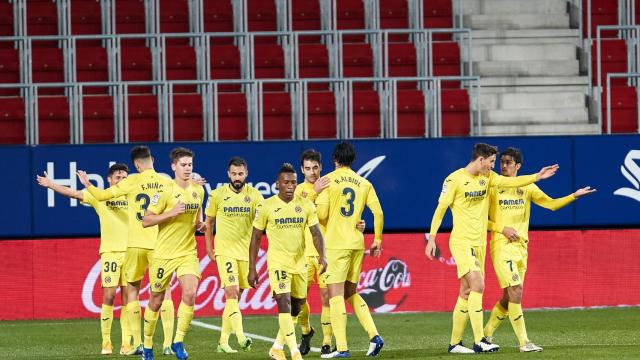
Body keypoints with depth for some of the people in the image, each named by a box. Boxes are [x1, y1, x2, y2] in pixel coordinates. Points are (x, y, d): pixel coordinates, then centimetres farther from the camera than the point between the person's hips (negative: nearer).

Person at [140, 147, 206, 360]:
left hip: (188, 252, 3)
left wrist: (199, 222, 6)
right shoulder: (166, 192, -12)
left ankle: (178, 342, -6)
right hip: (164, 253, -3)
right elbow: (145, 221, -12)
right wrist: (171, 213, -22)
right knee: (156, 301, 6)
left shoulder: (198, 191, 4)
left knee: (190, 294, -17)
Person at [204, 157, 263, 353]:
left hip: (246, 251, 2)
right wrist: (209, 249, 8)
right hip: (225, 250, -2)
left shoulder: (254, 195, 0)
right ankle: (241, 337, -27)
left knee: (235, 296, 8)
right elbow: (209, 222, 10)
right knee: (232, 292, -17)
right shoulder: (217, 195, -1)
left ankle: (223, 340, 17)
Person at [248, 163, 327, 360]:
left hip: (299, 262, 4)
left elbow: (316, 233, -2)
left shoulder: (306, 205, 2)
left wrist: (322, 255, -21)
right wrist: (252, 269, -2)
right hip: (277, 261, -4)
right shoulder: (266, 207, -5)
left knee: (296, 307, 11)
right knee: (284, 303, -18)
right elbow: (256, 238, 0)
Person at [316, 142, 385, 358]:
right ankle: (374, 336, 4)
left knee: (335, 295, -4)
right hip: (357, 243, 5)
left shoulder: (328, 180, -4)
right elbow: (378, 212, 5)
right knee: (351, 293, 17)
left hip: (335, 243, -5)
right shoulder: (364, 184, 9)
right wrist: (377, 240, 14)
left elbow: (321, 214, -11)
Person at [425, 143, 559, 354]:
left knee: (467, 292, 8)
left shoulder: (487, 177, 11)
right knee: (477, 285, -19)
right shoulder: (455, 180, -9)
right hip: (461, 243, -7)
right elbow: (441, 208, -7)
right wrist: (432, 237, -11)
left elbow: (508, 182, 1)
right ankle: (479, 341, -20)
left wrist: (537, 177, -7)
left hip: (479, 243, 7)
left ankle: (455, 343, 14)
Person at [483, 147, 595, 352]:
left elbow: (551, 203, 5)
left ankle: (486, 335, 27)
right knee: (516, 292, -16)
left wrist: (574, 196, -7)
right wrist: (502, 229, -13)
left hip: (521, 247, 5)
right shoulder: (493, 188, -1)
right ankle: (524, 343, -14)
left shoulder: (527, 188, 10)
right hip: (501, 246, -5)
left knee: (508, 297, 10)